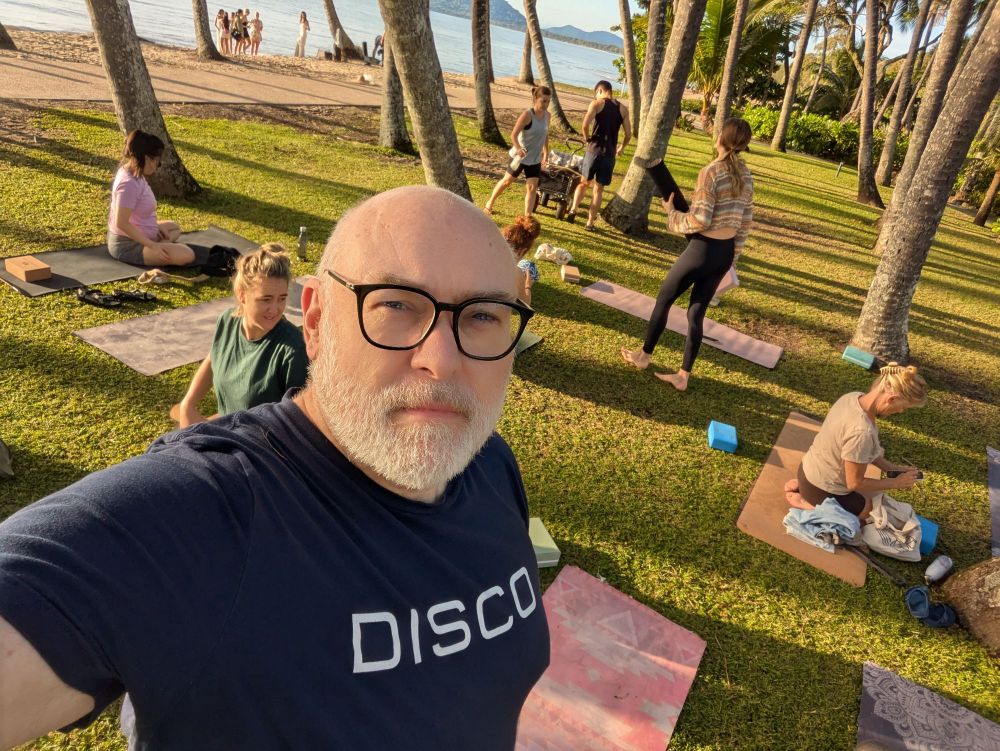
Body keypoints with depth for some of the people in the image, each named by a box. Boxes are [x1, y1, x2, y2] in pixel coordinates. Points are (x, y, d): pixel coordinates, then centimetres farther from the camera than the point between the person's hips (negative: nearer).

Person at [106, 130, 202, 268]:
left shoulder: (132, 173, 5)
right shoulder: (129, 183, -24)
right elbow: (121, 223, -27)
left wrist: (156, 225, 11)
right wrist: (152, 245, -24)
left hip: (135, 236, 11)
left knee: (174, 227, 30)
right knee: (187, 255, -24)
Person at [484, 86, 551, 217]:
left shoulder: (547, 115, -2)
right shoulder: (527, 114, -21)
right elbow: (514, 135, -24)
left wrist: (546, 152, 14)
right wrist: (518, 149, -41)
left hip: (535, 159, 4)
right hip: (520, 157, -4)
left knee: (532, 187, -4)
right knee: (507, 181, 12)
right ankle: (490, 203, 34)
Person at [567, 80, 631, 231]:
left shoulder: (597, 103, -2)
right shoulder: (623, 109, 9)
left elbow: (585, 124, -17)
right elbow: (628, 134, 8)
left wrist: (587, 138, 2)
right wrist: (621, 148, 25)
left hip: (594, 150, -2)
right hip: (610, 153, 2)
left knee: (584, 182, 18)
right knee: (599, 189, 9)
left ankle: (573, 210, 4)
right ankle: (590, 223, 9)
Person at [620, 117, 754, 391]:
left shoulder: (711, 171, -18)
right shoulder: (746, 175, 6)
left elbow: (700, 220, -21)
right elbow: (745, 222, 11)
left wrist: (672, 213, -5)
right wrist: (732, 255, 20)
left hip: (702, 250, -7)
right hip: (726, 253, 7)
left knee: (664, 300, 13)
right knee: (697, 313, 13)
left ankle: (644, 356, 29)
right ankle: (683, 376, 17)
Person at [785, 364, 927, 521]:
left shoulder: (853, 396, -11)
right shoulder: (861, 431, -36)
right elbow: (855, 483, -22)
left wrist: (889, 467, 3)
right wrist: (897, 482, -9)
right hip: (821, 491, -8)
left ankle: (800, 485, 17)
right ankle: (803, 502, 2)